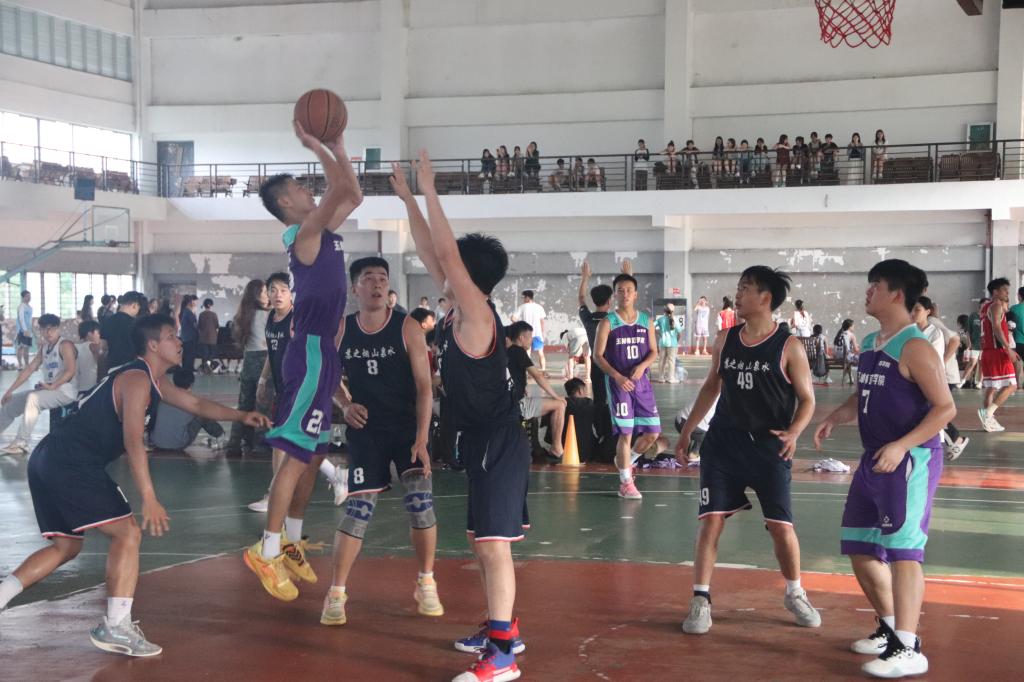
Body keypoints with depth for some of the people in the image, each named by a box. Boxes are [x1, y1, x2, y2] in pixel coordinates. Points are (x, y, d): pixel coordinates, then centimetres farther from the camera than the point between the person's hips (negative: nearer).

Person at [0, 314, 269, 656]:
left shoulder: (152, 380, 22)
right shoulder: (137, 380, -10)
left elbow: (195, 403, 32)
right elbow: (133, 441, -21)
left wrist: (240, 416, 21)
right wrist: (149, 499, -27)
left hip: (48, 459, 10)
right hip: (72, 463, -10)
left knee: (67, 545, 20)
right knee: (127, 532, -9)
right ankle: (116, 627, -14)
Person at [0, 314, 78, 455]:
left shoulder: (65, 345, -9)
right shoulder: (44, 347, 15)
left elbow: (71, 371, -21)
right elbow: (29, 368, 14)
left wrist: (51, 386, -28)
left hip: (65, 390, -9)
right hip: (49, 390, 9)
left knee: (32, 398, -32)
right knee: (11, 402, 6)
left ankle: (21, 443, -33)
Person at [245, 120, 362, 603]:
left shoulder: (320, 230, 14)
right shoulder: (305, 232, -12)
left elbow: (353, 194, 24)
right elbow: (342, 186, -22)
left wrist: (337, 145, 16)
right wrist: (314, 145, -12)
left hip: (323, 351, 10)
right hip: (311, 351, -10)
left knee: (314, 455, 14)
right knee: (298, 455, -9)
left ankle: (291, 543, 22)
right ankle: (267, 551, -5)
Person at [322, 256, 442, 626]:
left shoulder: (408, 328, -8)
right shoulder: (341, 330, -1)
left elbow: (424, 387, -10)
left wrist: (422, 439, -16)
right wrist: (345, 404, -3)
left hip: (407, 428, -1)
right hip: (365, 430, 1)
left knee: (421, 502, -9)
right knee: (359, 509, -4)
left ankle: (426, 584, 10)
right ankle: (336, 593, 6)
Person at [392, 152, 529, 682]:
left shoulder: (477, 313, -16)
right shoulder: (459, 308, 9)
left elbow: (446, 252, -23)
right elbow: (429, 253, 14)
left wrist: (430, 192, -17)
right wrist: (407, 198, 15)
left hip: (498, 442, -10)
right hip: (482, 440, 10)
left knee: (493, 542, -9)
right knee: (483, 540, 17)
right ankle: (502, 629, 30)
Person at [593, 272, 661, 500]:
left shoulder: (646, 321, 7)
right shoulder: (608, 323, -3)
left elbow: (654, 351, 9)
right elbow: (598, 355, -5)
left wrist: (642, 366, -12)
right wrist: (617, 376, -17)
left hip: (641, 380, 4)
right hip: (618, 382, -4)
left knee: (653, 432, 2)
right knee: (625, 432, -5)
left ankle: (625, 460, 28)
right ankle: (625, 483, 6)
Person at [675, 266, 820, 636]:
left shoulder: (788, 346, -8)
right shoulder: (725, 339, 4)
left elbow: (807, 399, -3)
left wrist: (794, 432, -22)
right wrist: (687, 431, 15)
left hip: (769, 445, -3)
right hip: (724, 441, 3)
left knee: (782, 526, 2)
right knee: (711, 520, -2)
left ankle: (795, 594, 25)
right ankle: (700, 600, 6)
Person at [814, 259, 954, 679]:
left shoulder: (914, 348, -14)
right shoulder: (870, 344, 13)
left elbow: (945, 408, -17)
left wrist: (901, 446, -24)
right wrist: (835, 419, 5)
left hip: (910, 461, -10)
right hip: (875, 459, 10)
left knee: (902, 549, -10)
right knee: (859, 548, 15)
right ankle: (890, 629, 31)